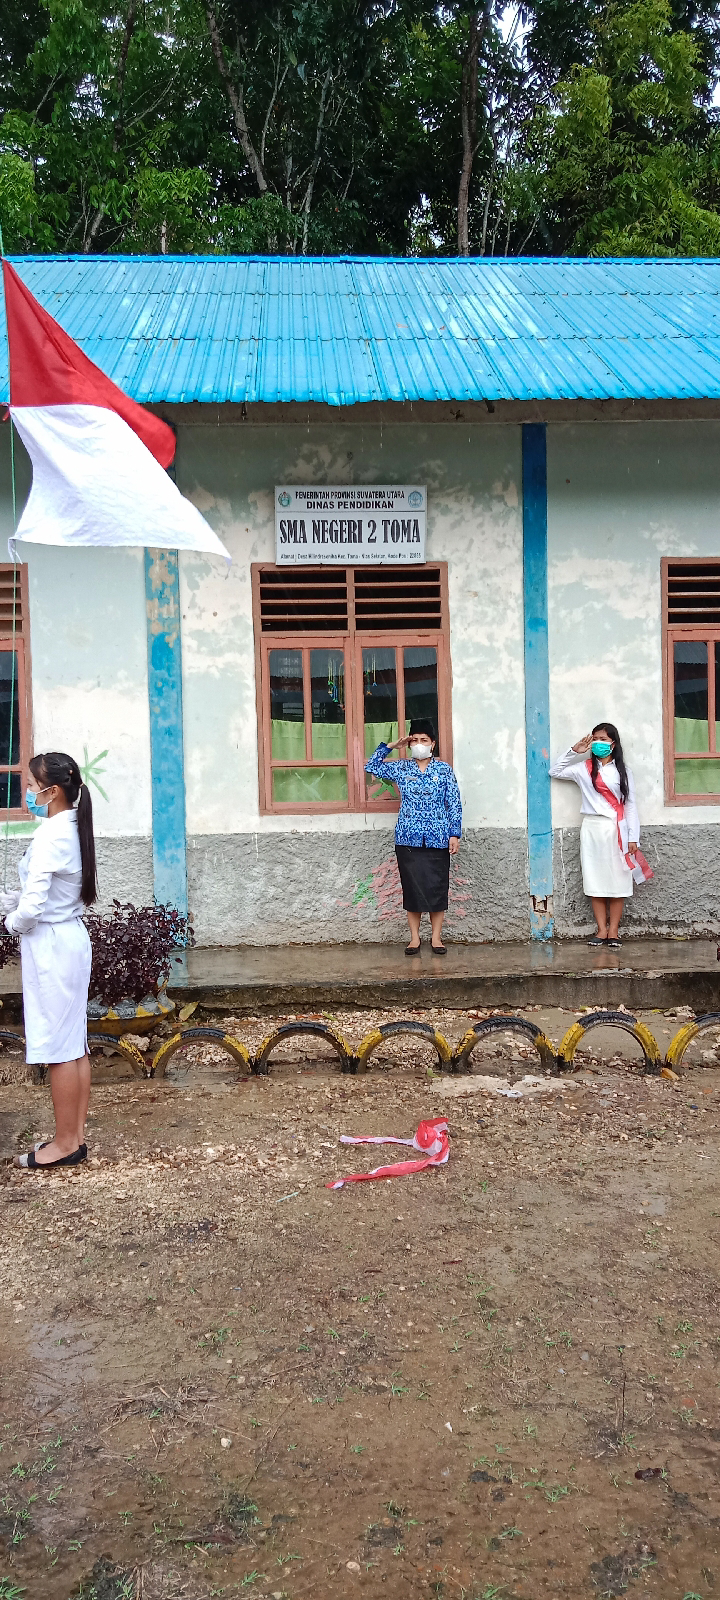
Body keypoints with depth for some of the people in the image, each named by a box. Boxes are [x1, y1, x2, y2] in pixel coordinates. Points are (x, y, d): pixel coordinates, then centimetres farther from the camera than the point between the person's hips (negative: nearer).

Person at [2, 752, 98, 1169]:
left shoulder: (51, 835, -20)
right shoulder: (74, 829, 8)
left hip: (51, 946, -9)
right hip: (71, 938, 9)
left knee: (58, 1046, 1)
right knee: (74, 1044, 13)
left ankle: (65, 1143, 11)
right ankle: (76, 1136, 23)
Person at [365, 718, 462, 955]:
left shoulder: (444, 770, 3)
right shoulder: (401, 769, 8)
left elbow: (454, 804, 2)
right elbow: (372, 766, 10)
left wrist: (455, 834, -4)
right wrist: (390, 746, 5)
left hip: (437, 838, -1)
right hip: (408, 838, 1)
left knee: (437, 887, 2)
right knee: (412, 887, 3)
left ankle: (436, 937, 11)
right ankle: (414, 938, 11)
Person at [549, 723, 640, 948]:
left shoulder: (622, 771, 6)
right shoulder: (584, 768, 8)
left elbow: (630, 805, 4)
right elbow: (554, 771, 11)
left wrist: (633, 837, -1)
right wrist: (574, 751, 3)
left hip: (617, 829, -1)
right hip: (592, 828, 1)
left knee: (617, 880, -1)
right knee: (595, 880, 1)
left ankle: (613, 931, 5)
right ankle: (602, 930, 8)